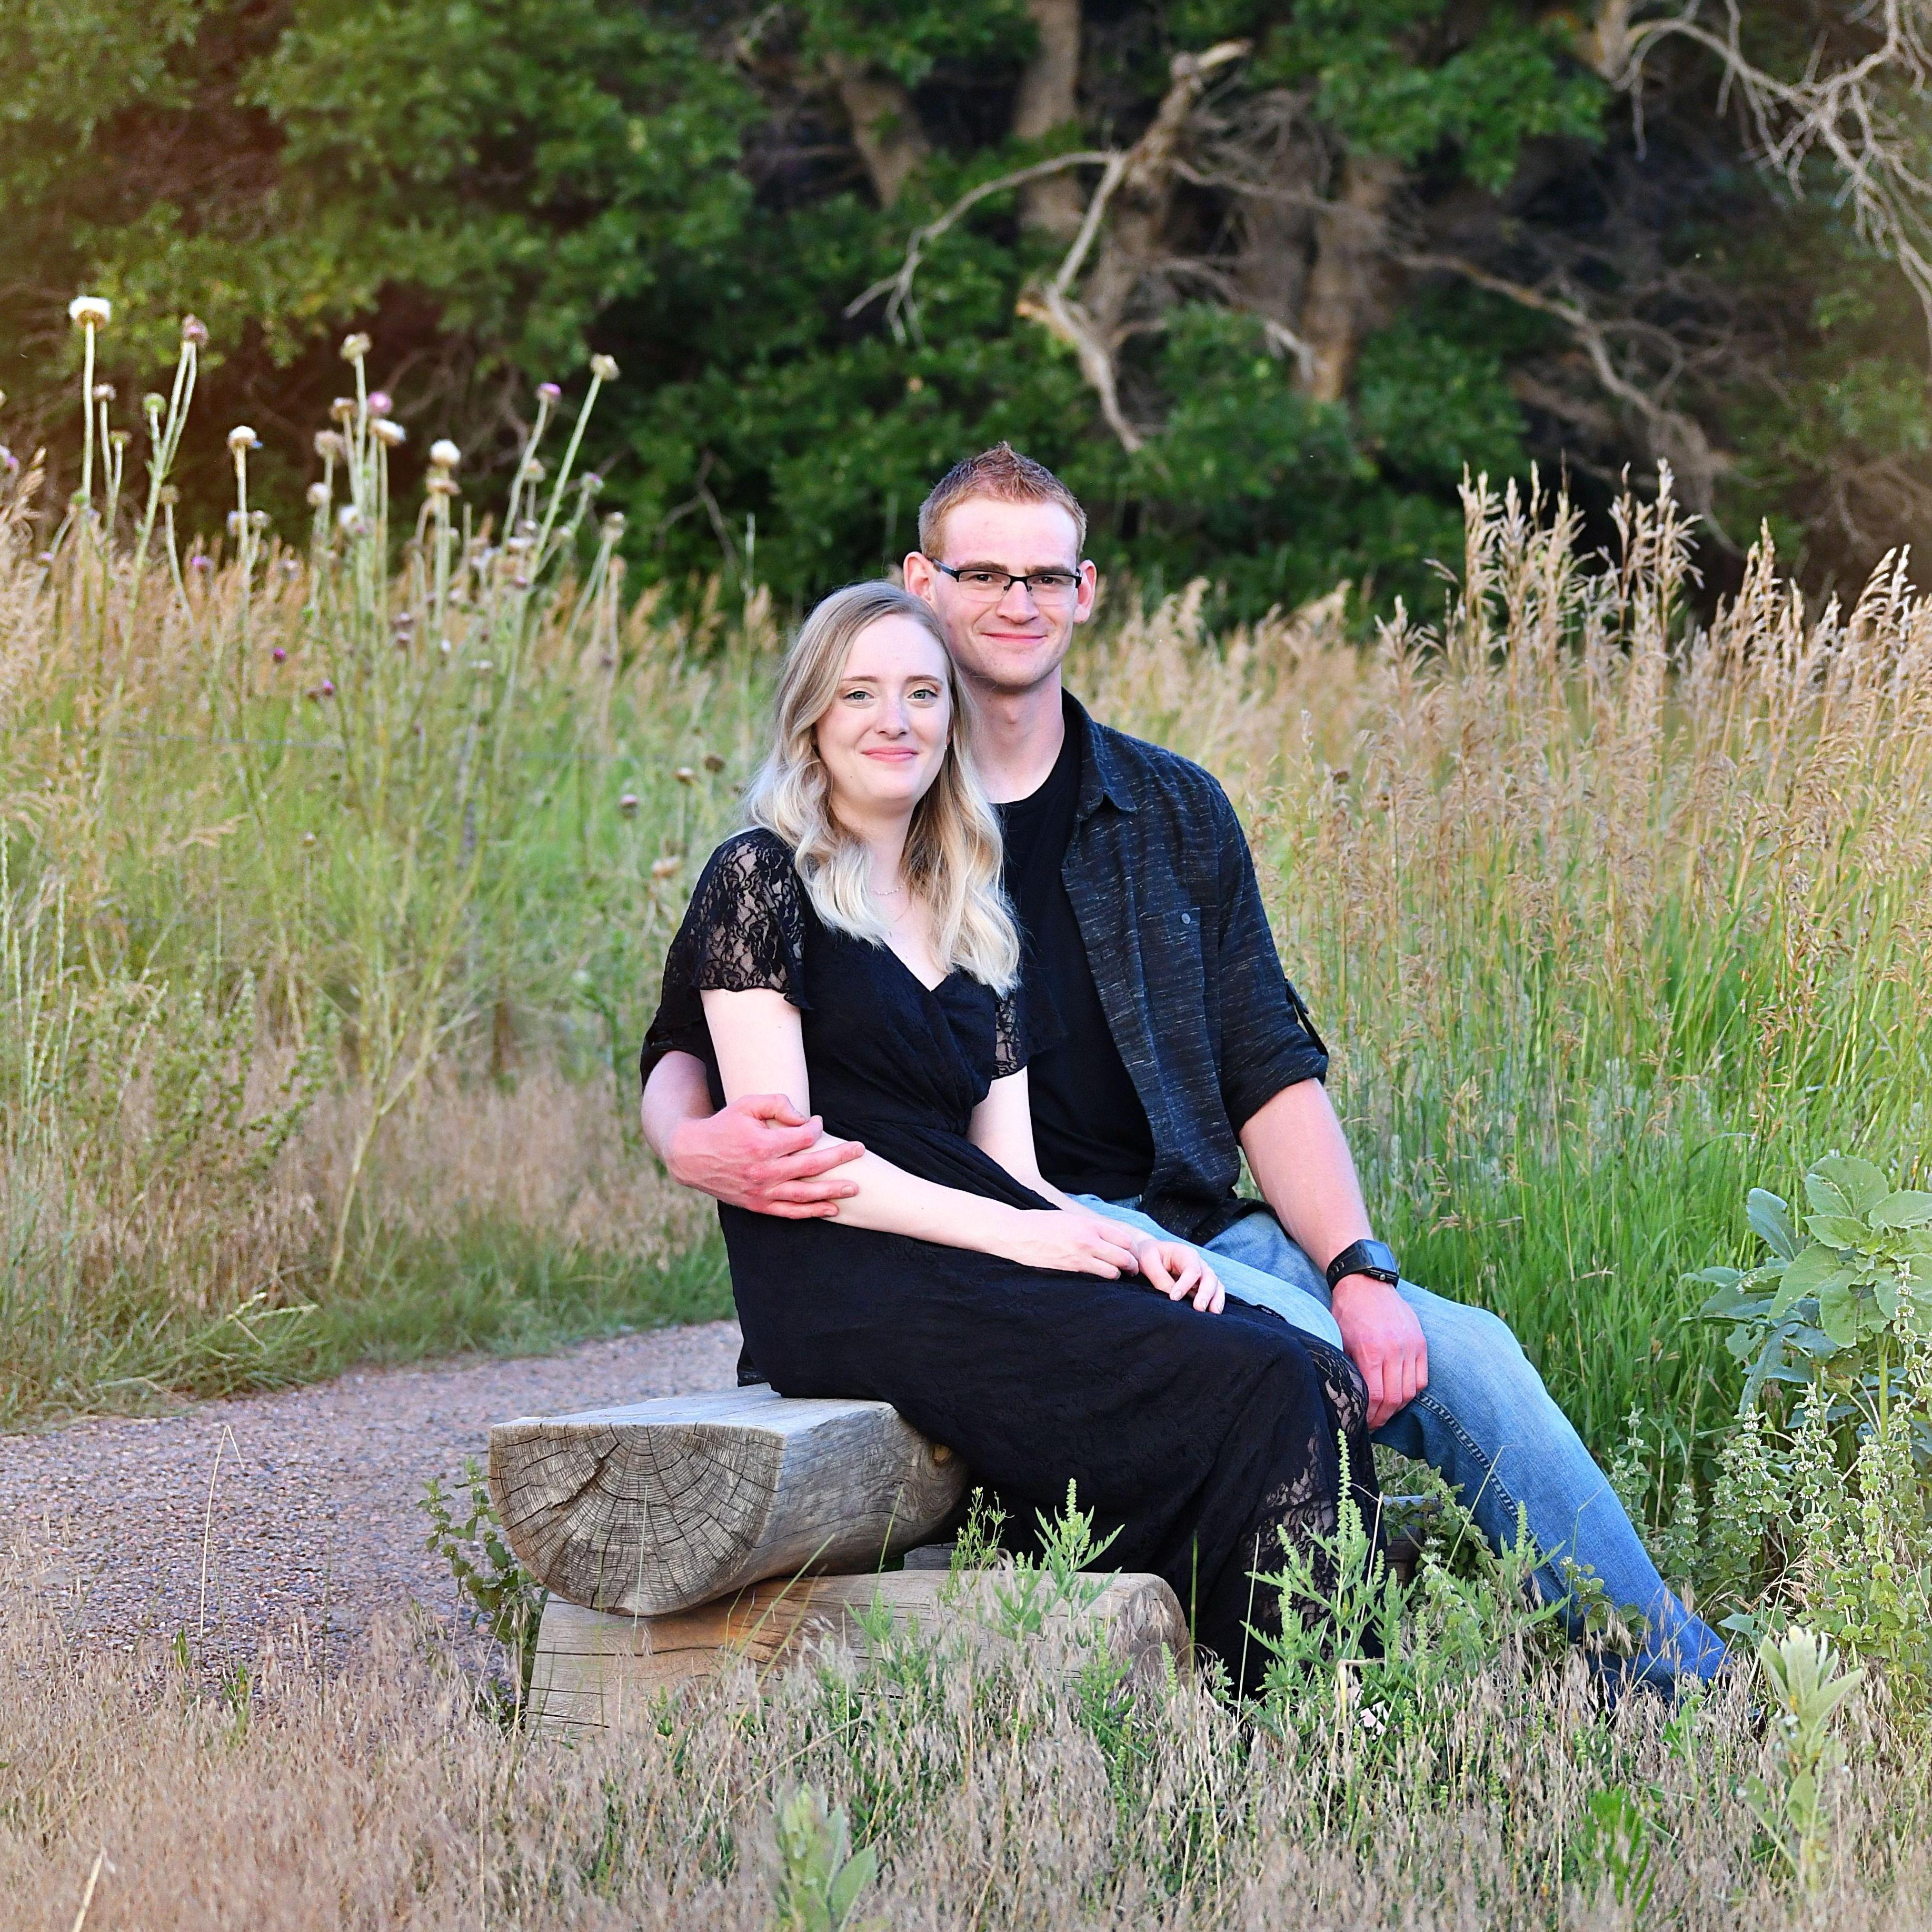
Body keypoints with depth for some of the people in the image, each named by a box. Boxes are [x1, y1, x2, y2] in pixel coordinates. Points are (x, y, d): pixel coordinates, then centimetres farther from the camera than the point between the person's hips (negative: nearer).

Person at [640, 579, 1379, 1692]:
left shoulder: (979, 927, 24)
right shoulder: (763, 880, 3)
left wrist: (1131, 1243, -4)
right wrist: (1011, 1232, -13)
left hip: (977, 1263, 7)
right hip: (845, 1286, -7)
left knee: (1320, 1380, -20)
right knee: (1253, 1390, -25)